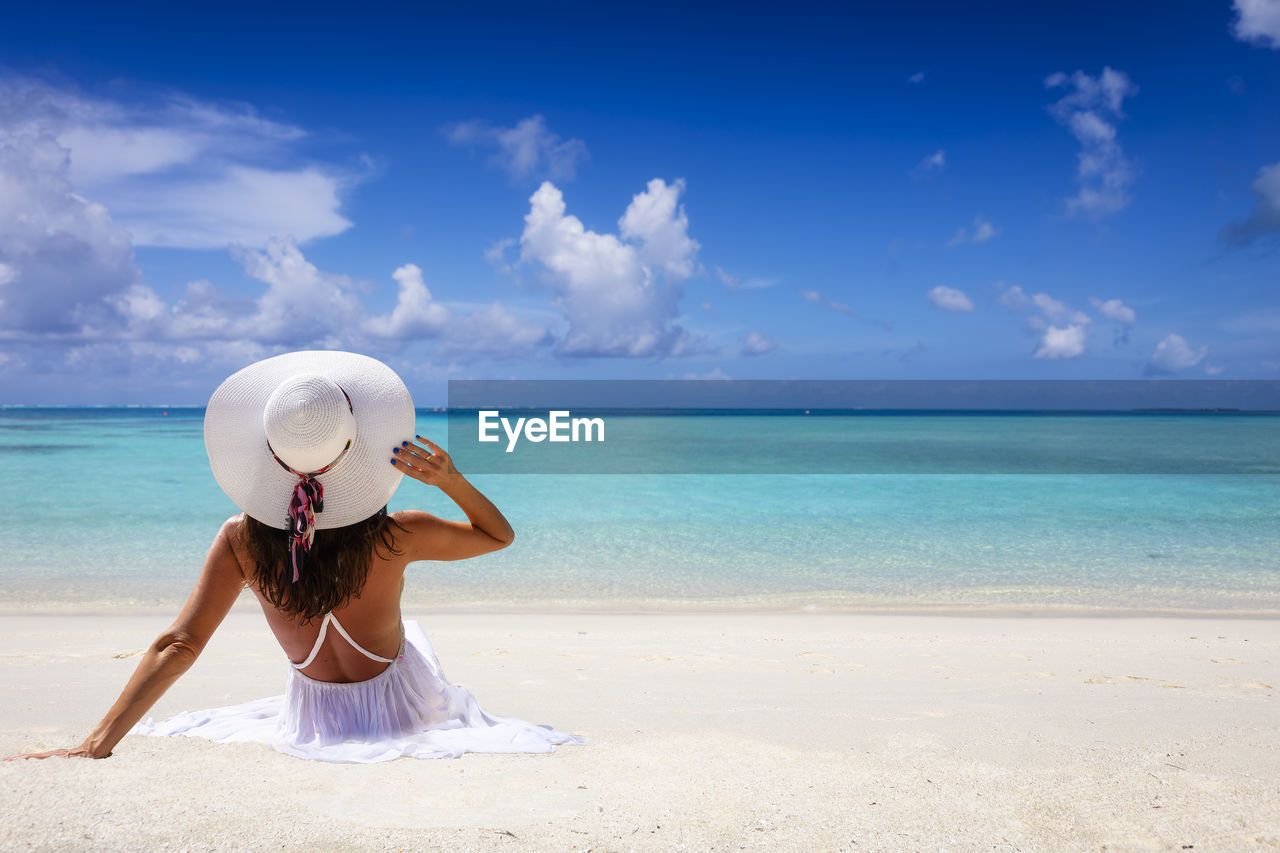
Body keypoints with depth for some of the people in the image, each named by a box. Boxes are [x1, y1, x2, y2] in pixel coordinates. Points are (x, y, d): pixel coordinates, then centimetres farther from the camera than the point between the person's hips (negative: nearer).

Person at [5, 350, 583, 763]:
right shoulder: (394, 538, -28)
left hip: (313, 725, 2)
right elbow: (499, 535, -12)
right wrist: (451, 481, -27)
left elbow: (177, 645, -25)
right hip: (399, 709, -1)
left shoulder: (243, 541, -24)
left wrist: (96, 745, -21)